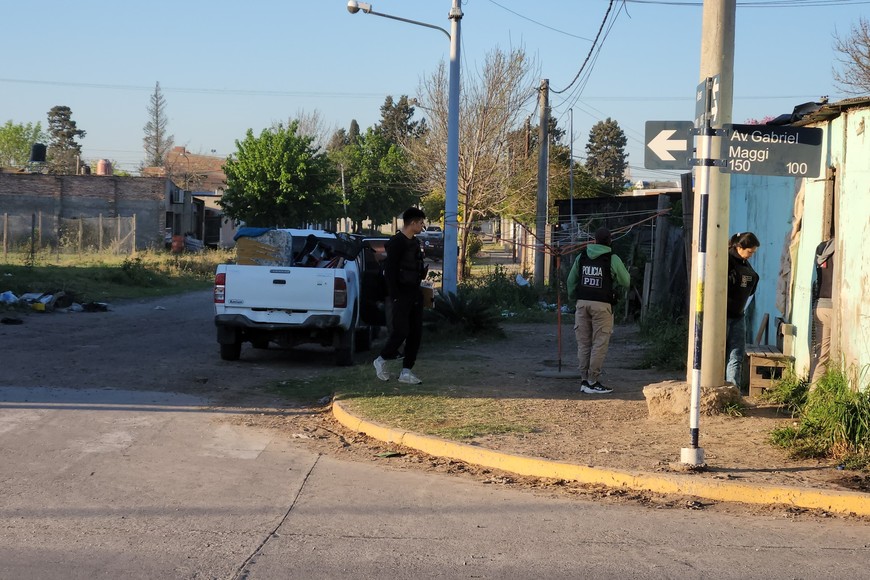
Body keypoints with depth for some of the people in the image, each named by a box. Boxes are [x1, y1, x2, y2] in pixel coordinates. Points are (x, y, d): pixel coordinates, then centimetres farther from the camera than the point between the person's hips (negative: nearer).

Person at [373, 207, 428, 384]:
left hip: (414, 294, 9)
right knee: (401, 331, -9)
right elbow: (390, 272, -17)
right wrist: (395, 297, -20)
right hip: (401, 295, -9)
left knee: (416, 333, 5)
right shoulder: (396, 243, -13)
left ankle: (406, 371, 10)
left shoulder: (415, 242, 15)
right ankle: (381, 360, 13)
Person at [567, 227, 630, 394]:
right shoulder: (612, 259, -5)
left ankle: (584, 380, 11)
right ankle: (593, 382, -3)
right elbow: (626, 282, 3)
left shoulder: (582, 256, 9)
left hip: (582, 303, 5)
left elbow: (571, 280, 16)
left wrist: (572, 297, 31)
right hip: (602, 305, -5)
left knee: (583, 343, 9)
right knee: (600, 344, -1)